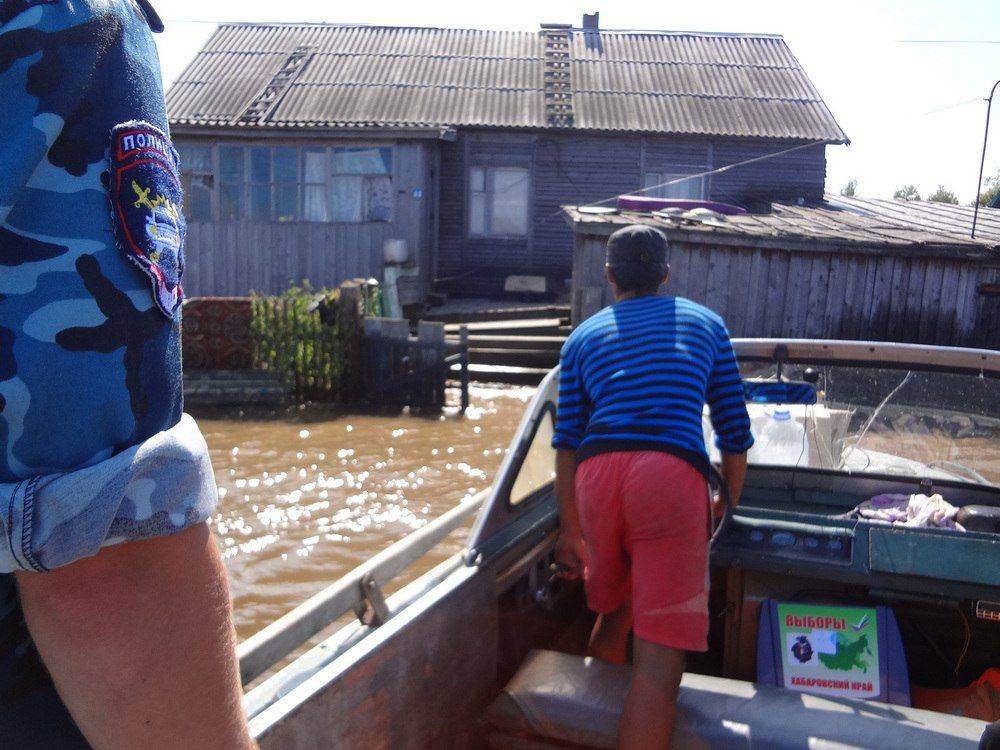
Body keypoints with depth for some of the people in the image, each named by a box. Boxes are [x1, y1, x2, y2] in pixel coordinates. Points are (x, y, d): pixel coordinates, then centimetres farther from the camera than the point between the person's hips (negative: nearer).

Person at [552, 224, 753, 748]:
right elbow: (734, 434, 20)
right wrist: (727, 507, 35)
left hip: (597, 472, 3)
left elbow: (567, 443, 14)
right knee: (659, 656, -2)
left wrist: (569, 531, 20)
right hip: (673, 474, -3)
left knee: (612, 610, 29)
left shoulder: (583, 336, 23)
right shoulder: (706, 324, 23)